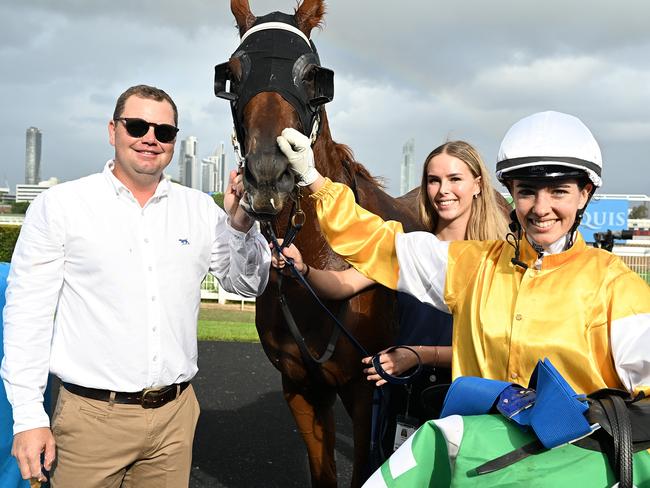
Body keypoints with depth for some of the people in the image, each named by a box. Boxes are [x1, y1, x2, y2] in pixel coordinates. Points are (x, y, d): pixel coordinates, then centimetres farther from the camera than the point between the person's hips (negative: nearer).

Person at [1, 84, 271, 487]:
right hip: (92, 418, -3)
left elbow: (249, 284, 9)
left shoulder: (201, 208, 5)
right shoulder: (59, 206, -4)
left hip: (176, 413, 3)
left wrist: (241, 223, -10)